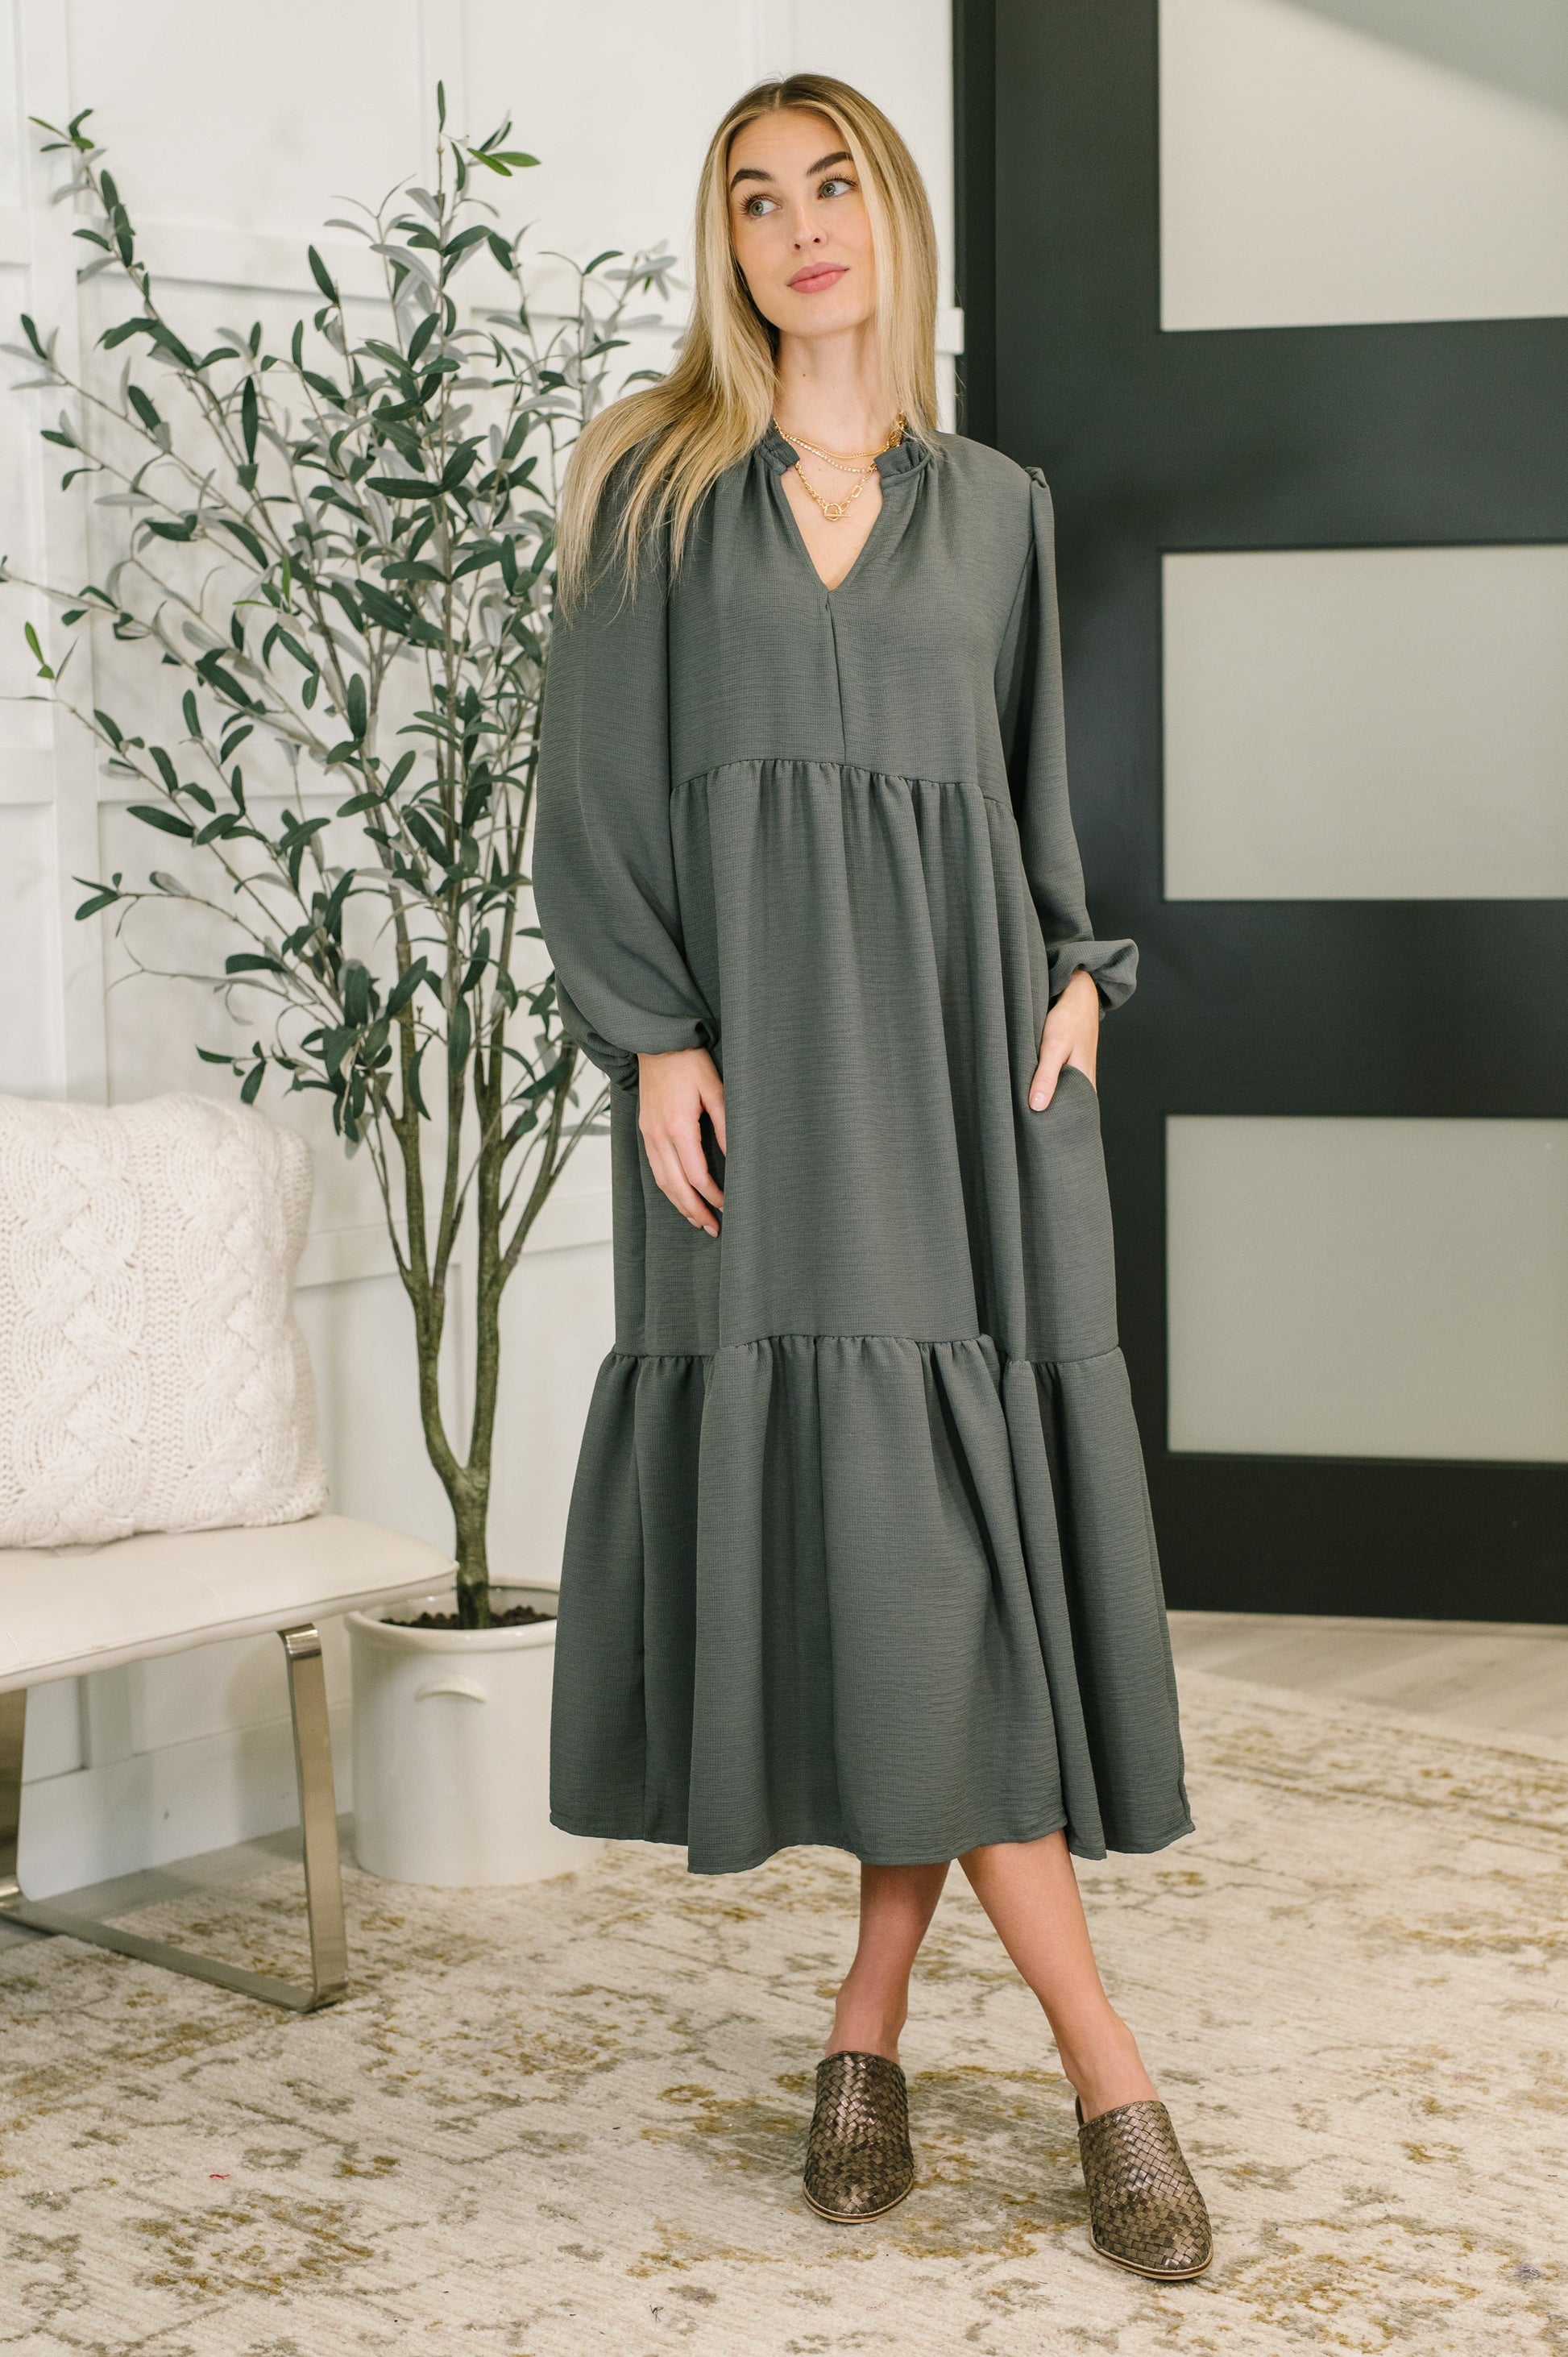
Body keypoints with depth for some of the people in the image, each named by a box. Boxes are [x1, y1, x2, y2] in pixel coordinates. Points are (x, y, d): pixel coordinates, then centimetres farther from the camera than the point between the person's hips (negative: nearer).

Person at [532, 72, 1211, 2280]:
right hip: (757, 1040, -2)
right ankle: (1105, 2068, -7)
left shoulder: (994, 506, 16)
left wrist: (1073, 975, 1)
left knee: (967, 1512, -5)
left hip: (957, 1027, 3)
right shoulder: (651, 485, 8)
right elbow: (591, 790, 2)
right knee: (857, 1513, -11)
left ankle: (871, 2019, 10)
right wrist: (657, 1042, -10)